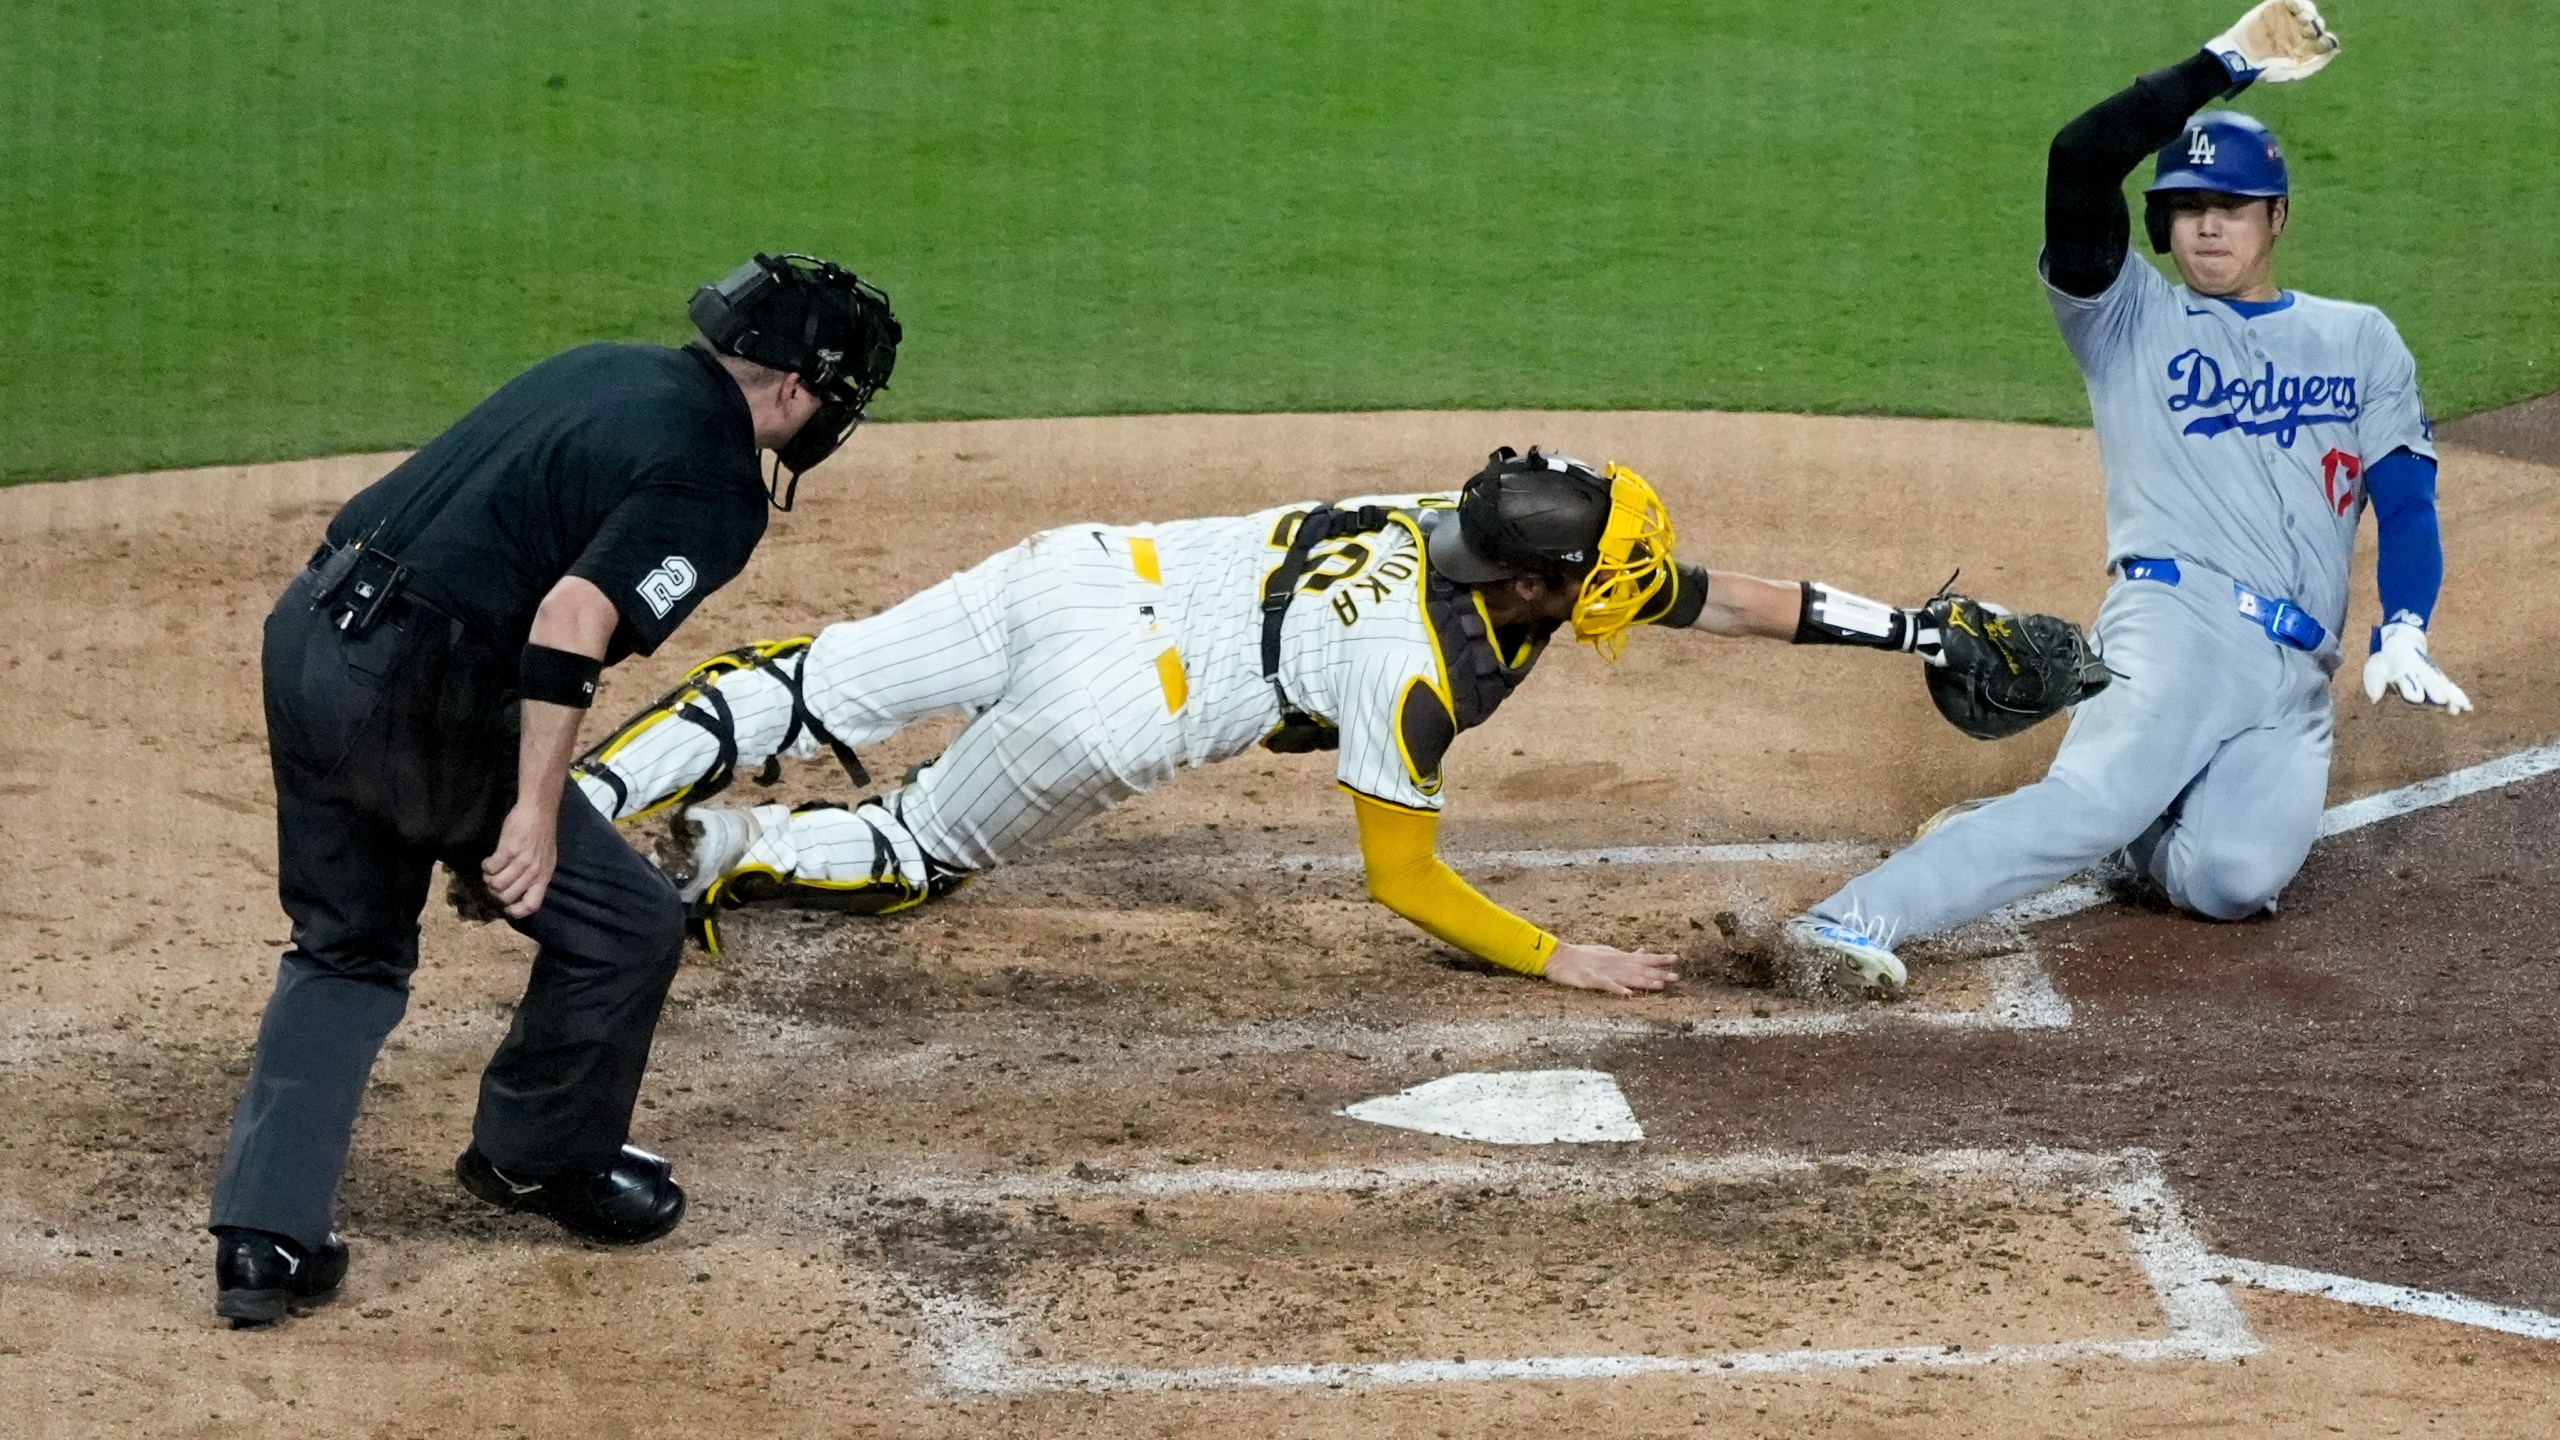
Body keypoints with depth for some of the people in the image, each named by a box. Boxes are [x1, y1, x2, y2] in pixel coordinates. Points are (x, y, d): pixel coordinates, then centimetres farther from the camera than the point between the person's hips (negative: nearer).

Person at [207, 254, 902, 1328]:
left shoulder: (603, 371, 14)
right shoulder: (719, 485, -11)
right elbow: (574, 616, -24)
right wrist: (537, 807, -24)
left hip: (305, 635, 9)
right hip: (421, 690, -9)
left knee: (347, 947, 22)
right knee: (623, 927, 10)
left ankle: (264, 1233, 13)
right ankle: (539, 1159, 30)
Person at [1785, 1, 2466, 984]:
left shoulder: (2361, 342, 21)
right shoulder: (2131, 321, 14)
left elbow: (2406, 502, 10)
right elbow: (2079, 161, -3)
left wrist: (2401, 634, -8)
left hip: (2298, 676, 3)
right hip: (2176, 619, -3)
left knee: (2233, 878, -25)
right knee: (2104, 789, -34)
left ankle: (2132, 822, 7)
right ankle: (1858, 920, -43)